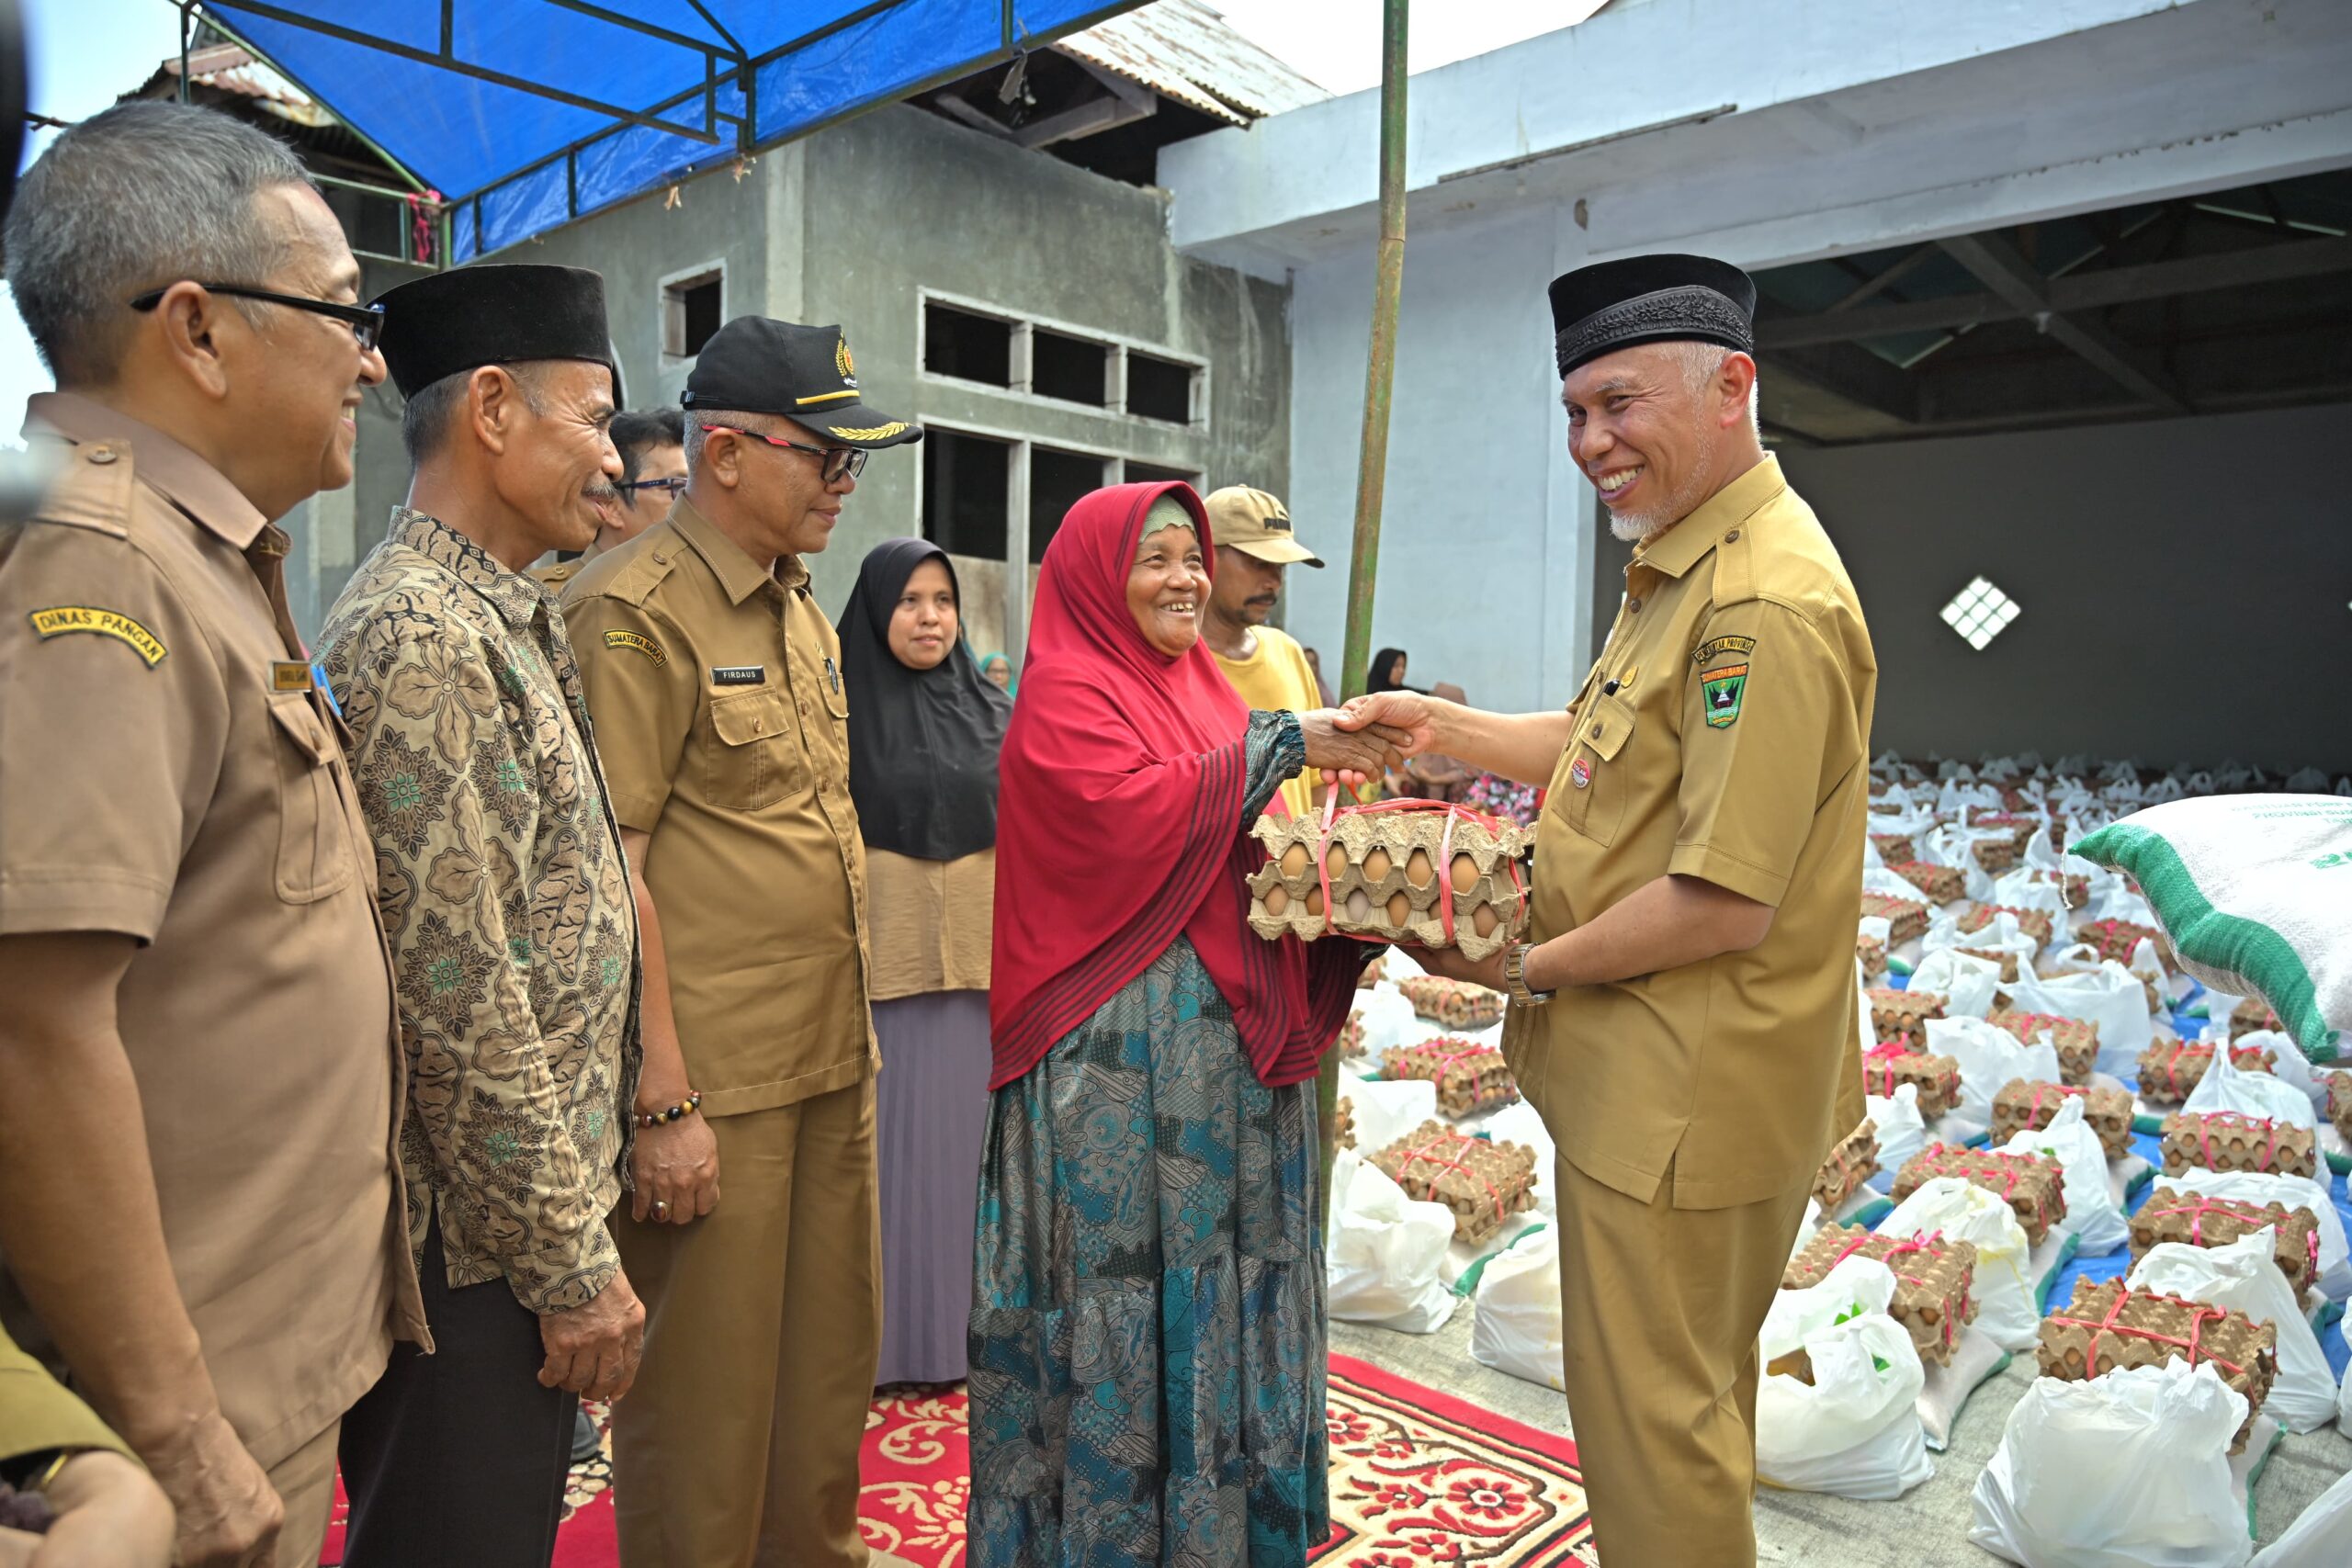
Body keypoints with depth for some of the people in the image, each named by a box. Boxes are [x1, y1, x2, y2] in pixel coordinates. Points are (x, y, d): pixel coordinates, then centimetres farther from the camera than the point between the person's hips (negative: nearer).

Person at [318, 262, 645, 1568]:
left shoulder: (507, 623, 12)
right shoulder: (421, 635, -19)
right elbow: (462, 998, -23)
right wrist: (571, 1261, -17)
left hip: (529, 1210, 9)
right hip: (483, 1244, -9)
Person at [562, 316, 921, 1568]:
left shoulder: (800, 605, 14)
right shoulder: (638, 610, -12)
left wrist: (853, 1038, 17)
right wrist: (664, 1101, -17)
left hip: (832, 1063, 8)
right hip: (712, 1085, -8)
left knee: (830, 1365, 20)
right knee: (708, 1403, 8)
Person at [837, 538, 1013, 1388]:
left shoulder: (994, 712, 8)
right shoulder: (841, 711, -2)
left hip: (979, 964, 3)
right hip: (878, 964, -3)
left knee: (964, 1134, 10)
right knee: (888, 1141, 4)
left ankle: (962, 1325, 24)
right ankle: (882, 1335, 18)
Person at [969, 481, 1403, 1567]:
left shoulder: (1202, 688, 16)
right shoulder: (1064, 691, -6)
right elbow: (1131, 809, -22)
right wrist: (1281, 745, -17)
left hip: (1230, 1028, 7)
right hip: (1115, 1047, -7)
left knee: (1226, 1257, 14)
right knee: (1122, 1266, 2)